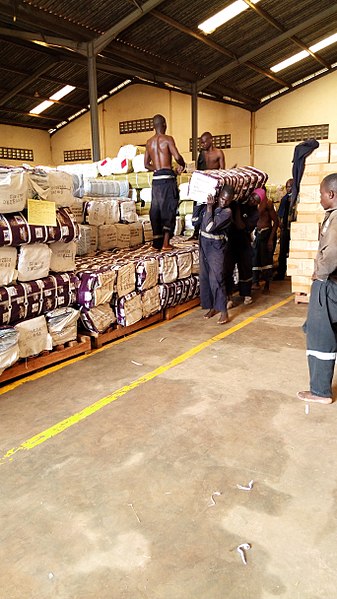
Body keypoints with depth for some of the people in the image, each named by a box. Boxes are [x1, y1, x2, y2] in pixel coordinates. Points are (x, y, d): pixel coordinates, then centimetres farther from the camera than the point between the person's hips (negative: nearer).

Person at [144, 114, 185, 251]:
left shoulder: (149, 142, 13)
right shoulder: (167, 139, -5)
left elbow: (146, 164, 17)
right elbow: (177, 157, -16)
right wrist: (182, 165, 3)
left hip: (156, 179, 5)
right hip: (168, 178, -5)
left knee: (156, 210, 9)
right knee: (169, 210, 0)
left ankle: (157, 242, 12)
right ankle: (165, 243, -5)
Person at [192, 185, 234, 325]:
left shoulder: (227, 212, -13)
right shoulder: (209, 205, 4)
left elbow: (210, 227, -23)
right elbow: (195, 221, 4)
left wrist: (209, 207, -18)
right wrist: (199, 203, -1)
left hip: (216, 247, -6)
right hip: (203, 245, 6)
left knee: (216, 279, -11)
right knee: (204, 278, 9)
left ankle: (223, 311, -5)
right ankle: (212, 307, 21)